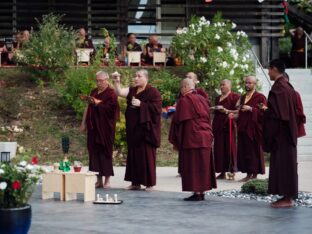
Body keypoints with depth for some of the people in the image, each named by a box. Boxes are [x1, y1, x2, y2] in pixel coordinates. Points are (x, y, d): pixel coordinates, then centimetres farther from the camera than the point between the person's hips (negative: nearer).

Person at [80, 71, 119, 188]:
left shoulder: (111, 94, -4)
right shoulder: (94, 92, 16)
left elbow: (109, 108, -17)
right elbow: (88, 108, 17)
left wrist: (95, 102, -22)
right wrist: (83, 123, 12)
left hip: (105, 128, -6)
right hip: (93, 127, 6)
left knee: (105, 151, -4)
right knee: (94, 151, 3)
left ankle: (107, 180, 2)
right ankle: (99, 180, 8)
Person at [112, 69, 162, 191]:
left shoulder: (153, 92, -5)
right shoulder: (132, 90, 13)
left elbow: (157, 108, -13)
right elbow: (120, 92, -1)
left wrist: (141, 104, -17)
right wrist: (117, 82, -15)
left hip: (146, 128, -6)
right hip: (133, 129, 6)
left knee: (146, 154, -5)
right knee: (133, 154, 7)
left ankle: (149, 183, 1)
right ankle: (135, 182, 12)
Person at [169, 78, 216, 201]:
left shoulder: (184, 100, -11)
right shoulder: (202, 99, 11)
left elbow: (178, 120, -10)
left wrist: (175, 139, 1)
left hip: (191, 138, -7)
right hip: (205, 136, 7)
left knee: (192, 165, -3)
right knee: (202, 164, 10)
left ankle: (197, 193, -4)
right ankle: (202, 192, 13)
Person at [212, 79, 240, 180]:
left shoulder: (234, 96, -1)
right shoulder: (218, 98, 22)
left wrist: (226, 110, -16)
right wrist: (213, 109, 10)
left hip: (228, 125, -7)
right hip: (218, 125, 7)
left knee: (230, 148, -8)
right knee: (219, 149, 2)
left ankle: (232, 170, -3)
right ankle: (222, 172, 5)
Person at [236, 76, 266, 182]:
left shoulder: (260, 97, -5)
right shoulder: (242, 97, 17)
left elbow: (263, 113, -13)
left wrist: (251, 109, -20)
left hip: (254, 129, -7)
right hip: (243, 129, 7)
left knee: (254, 152, -3)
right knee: (244, 152, 5)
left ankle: (255, 175, 3)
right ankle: (248, 175, 12)